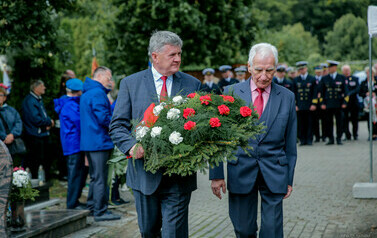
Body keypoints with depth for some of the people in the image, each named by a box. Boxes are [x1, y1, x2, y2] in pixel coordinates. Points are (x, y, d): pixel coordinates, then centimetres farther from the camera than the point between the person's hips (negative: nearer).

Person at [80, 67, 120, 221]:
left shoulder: (86, 93, 19)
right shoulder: (98, 93, -15)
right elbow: (104, 118, -21)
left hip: (88, 142, 10)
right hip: (99, 142, -10)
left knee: (95, 176, 18)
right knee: (100, 178, -6)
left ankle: (92, 207, 25)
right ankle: (100, 212, -3)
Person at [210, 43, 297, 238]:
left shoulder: (287, 97, 4)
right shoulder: (231, 93, 1)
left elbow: (290, 143, 8)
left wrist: (289, 178, 7)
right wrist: (216, 174, -3)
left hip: (274, 173, 0)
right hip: (240, 172, 0)